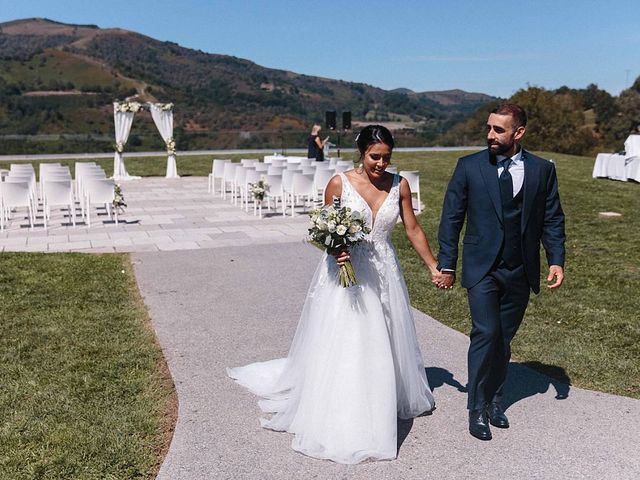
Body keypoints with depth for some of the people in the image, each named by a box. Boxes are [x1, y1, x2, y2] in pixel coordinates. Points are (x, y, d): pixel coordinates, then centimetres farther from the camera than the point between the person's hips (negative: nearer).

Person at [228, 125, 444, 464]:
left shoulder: (399, 185, -2)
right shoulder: (339, 183, -9)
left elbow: (413, 230, 5)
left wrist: (434, 267, 6)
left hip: (383, 275, 3)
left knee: (382, 346, 14)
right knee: (339, 349, 3)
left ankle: (377, 413, 36)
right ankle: (337, 423, 19)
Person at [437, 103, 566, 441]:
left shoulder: (542, 170, 2)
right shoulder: (469, 167, -3)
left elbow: (552, 219, 7)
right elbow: (451, 217, -1)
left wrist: (556, 260, -4)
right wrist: (446, 264, -3)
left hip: (521, 271, 2)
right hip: (482, 268, -2)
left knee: (504, 338, 12)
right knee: (485, 333, -10)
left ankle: (494, 400, 28)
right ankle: (477, 408, 4)